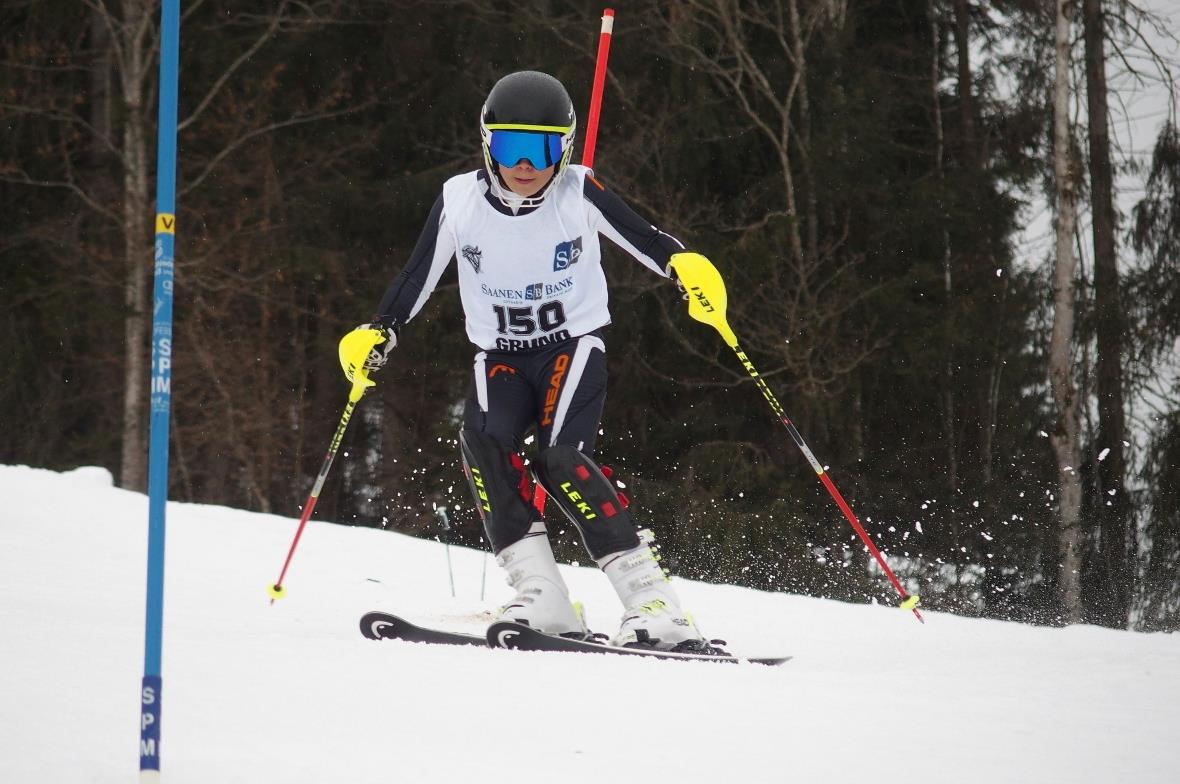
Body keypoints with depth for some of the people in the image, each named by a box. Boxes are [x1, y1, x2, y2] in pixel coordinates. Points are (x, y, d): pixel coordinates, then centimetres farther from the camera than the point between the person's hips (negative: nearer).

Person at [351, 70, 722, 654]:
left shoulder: (578, 195, -11)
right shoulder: (460, 201, -6)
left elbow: (644, 240, -8)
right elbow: (417, 278, 3)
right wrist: (379, 332, -8)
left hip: (574, 346, -3)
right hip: (501, 357, 3)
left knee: (560, 456, -27)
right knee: (484, 440, -28)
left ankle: (653, 604, -26)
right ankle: (542, 601, -26)